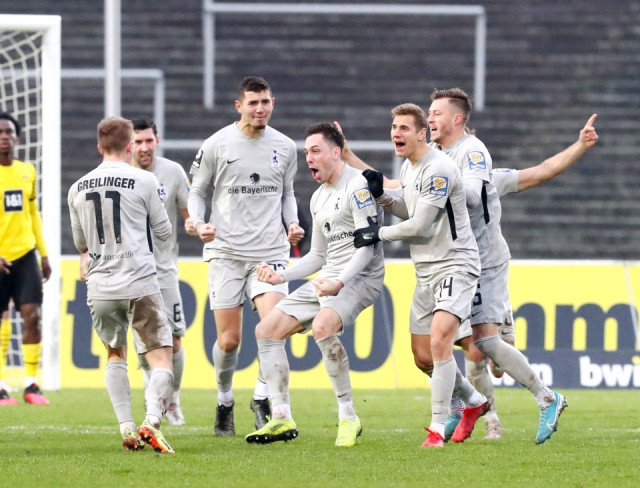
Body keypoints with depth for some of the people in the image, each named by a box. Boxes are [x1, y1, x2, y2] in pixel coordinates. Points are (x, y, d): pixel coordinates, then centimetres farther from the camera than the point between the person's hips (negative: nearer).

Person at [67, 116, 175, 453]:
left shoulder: (78, 189, 7)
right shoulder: (144, 181, -4)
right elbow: (163, 232, 5)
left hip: (100, 287, 4)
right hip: (140, 283, -4)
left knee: (115, 355, 23)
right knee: (161, 359, 0)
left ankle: (126, 427, 12)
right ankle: (151, 421, -23)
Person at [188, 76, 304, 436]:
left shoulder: (285, 147, 8)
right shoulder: (217, 145, 0)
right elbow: (197, 191, 9)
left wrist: (292, 223, 3)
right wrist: (199, 223, -10)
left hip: (270, 251, 2)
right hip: (226, 251, -1)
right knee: (229, 339, -1)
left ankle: (262, 397, 2)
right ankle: (225, 402, 23)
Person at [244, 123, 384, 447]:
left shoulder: (358, 186, -11)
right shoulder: (319, 198, 19)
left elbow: (368, 245, -18)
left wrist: (340, 282, -29)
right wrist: (282, 276, 11)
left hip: (360, 277, -10)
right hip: (328, 279, 10)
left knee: (322, 326, -35)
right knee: (267, 330, 4)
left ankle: (348, 417, -26)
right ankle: (282, 419, 5)